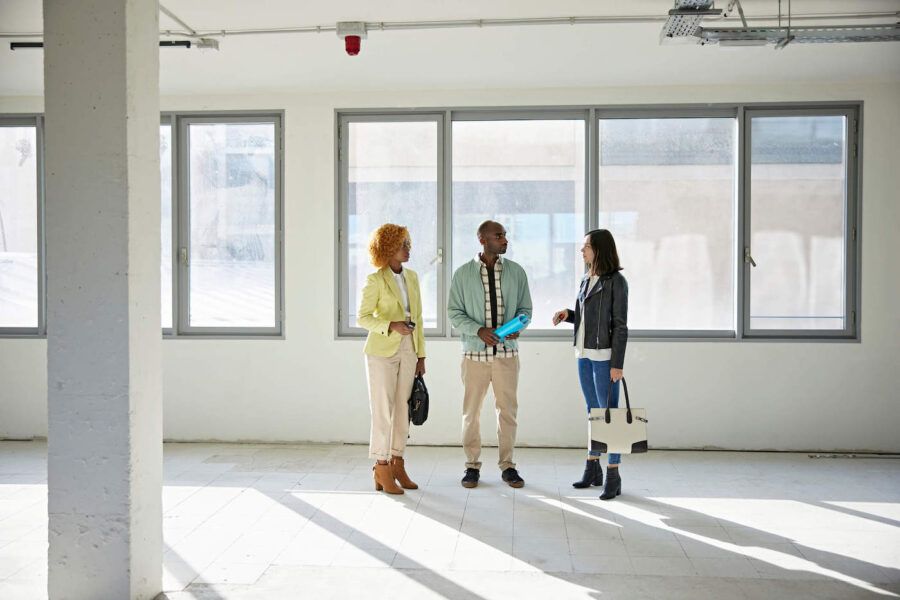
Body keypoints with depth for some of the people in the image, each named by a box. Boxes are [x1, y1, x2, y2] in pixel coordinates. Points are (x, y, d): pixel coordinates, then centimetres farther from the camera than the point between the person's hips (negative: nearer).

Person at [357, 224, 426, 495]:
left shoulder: (412, 277, 10)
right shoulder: (375, 280, -7)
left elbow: (417, 318, 13)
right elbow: (363, 317, -8)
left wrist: (421, 355, 11)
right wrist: (391, 325, -24)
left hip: (408, 352, 6)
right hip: (382, 352, -5)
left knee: (403, 410, 8)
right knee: (383, 411, -1)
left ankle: (397, 465, 19)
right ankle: (382, 471, 6)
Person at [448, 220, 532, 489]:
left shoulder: (516, 272, 4)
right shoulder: (463, 274, 0)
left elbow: (525, 308, 9)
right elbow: (455, 312, 0)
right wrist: (479, 330, -16)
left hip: (507, 352, 1)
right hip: (475, 352, -1)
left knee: (507, 410, 6)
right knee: (471, 411, 6)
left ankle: (507, 466, 19)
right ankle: (472, 466, 19)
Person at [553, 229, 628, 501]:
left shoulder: (616, 281, -9)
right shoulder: (587, 280, 13)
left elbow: (620, 325, -12)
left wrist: (617, 363, -16)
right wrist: (568, 314, 2)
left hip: (604, 356, -7)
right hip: (584, 354, 7)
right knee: (593, 412, 14)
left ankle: (613, 476, 3)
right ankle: (592, 468, 23)